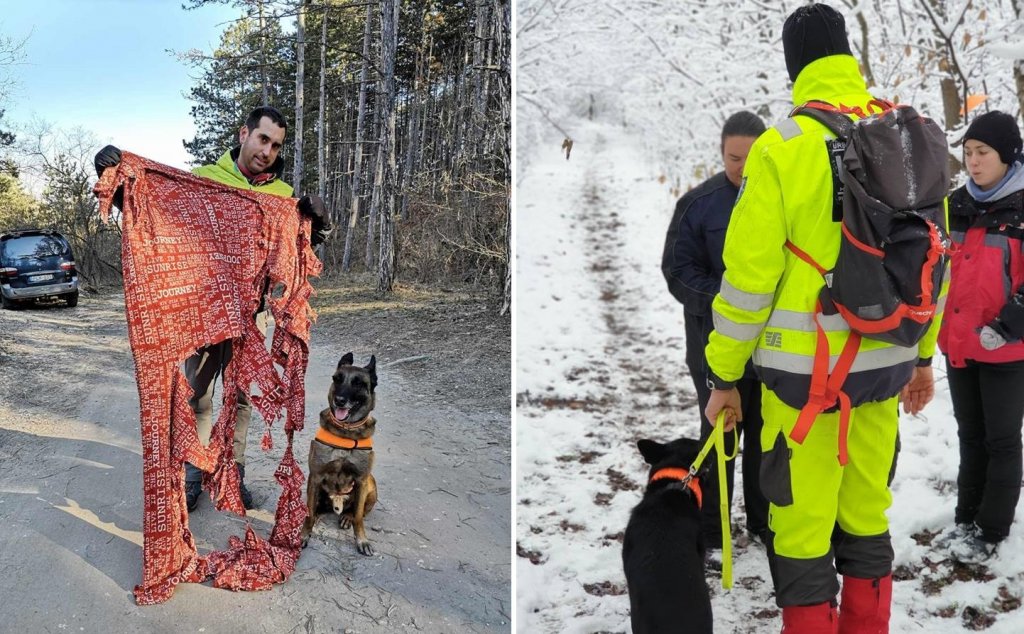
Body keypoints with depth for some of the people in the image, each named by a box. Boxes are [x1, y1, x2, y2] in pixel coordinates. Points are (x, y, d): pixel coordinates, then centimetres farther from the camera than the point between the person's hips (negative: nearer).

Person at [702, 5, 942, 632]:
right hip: (885, 363, 6)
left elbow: (750, 273, -11)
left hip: (806, 368, -5)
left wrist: (723, 375, -2)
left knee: (801, 530, 4)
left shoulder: (781, 148, -11)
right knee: (866, 517, 19)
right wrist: (923, 355, 21)